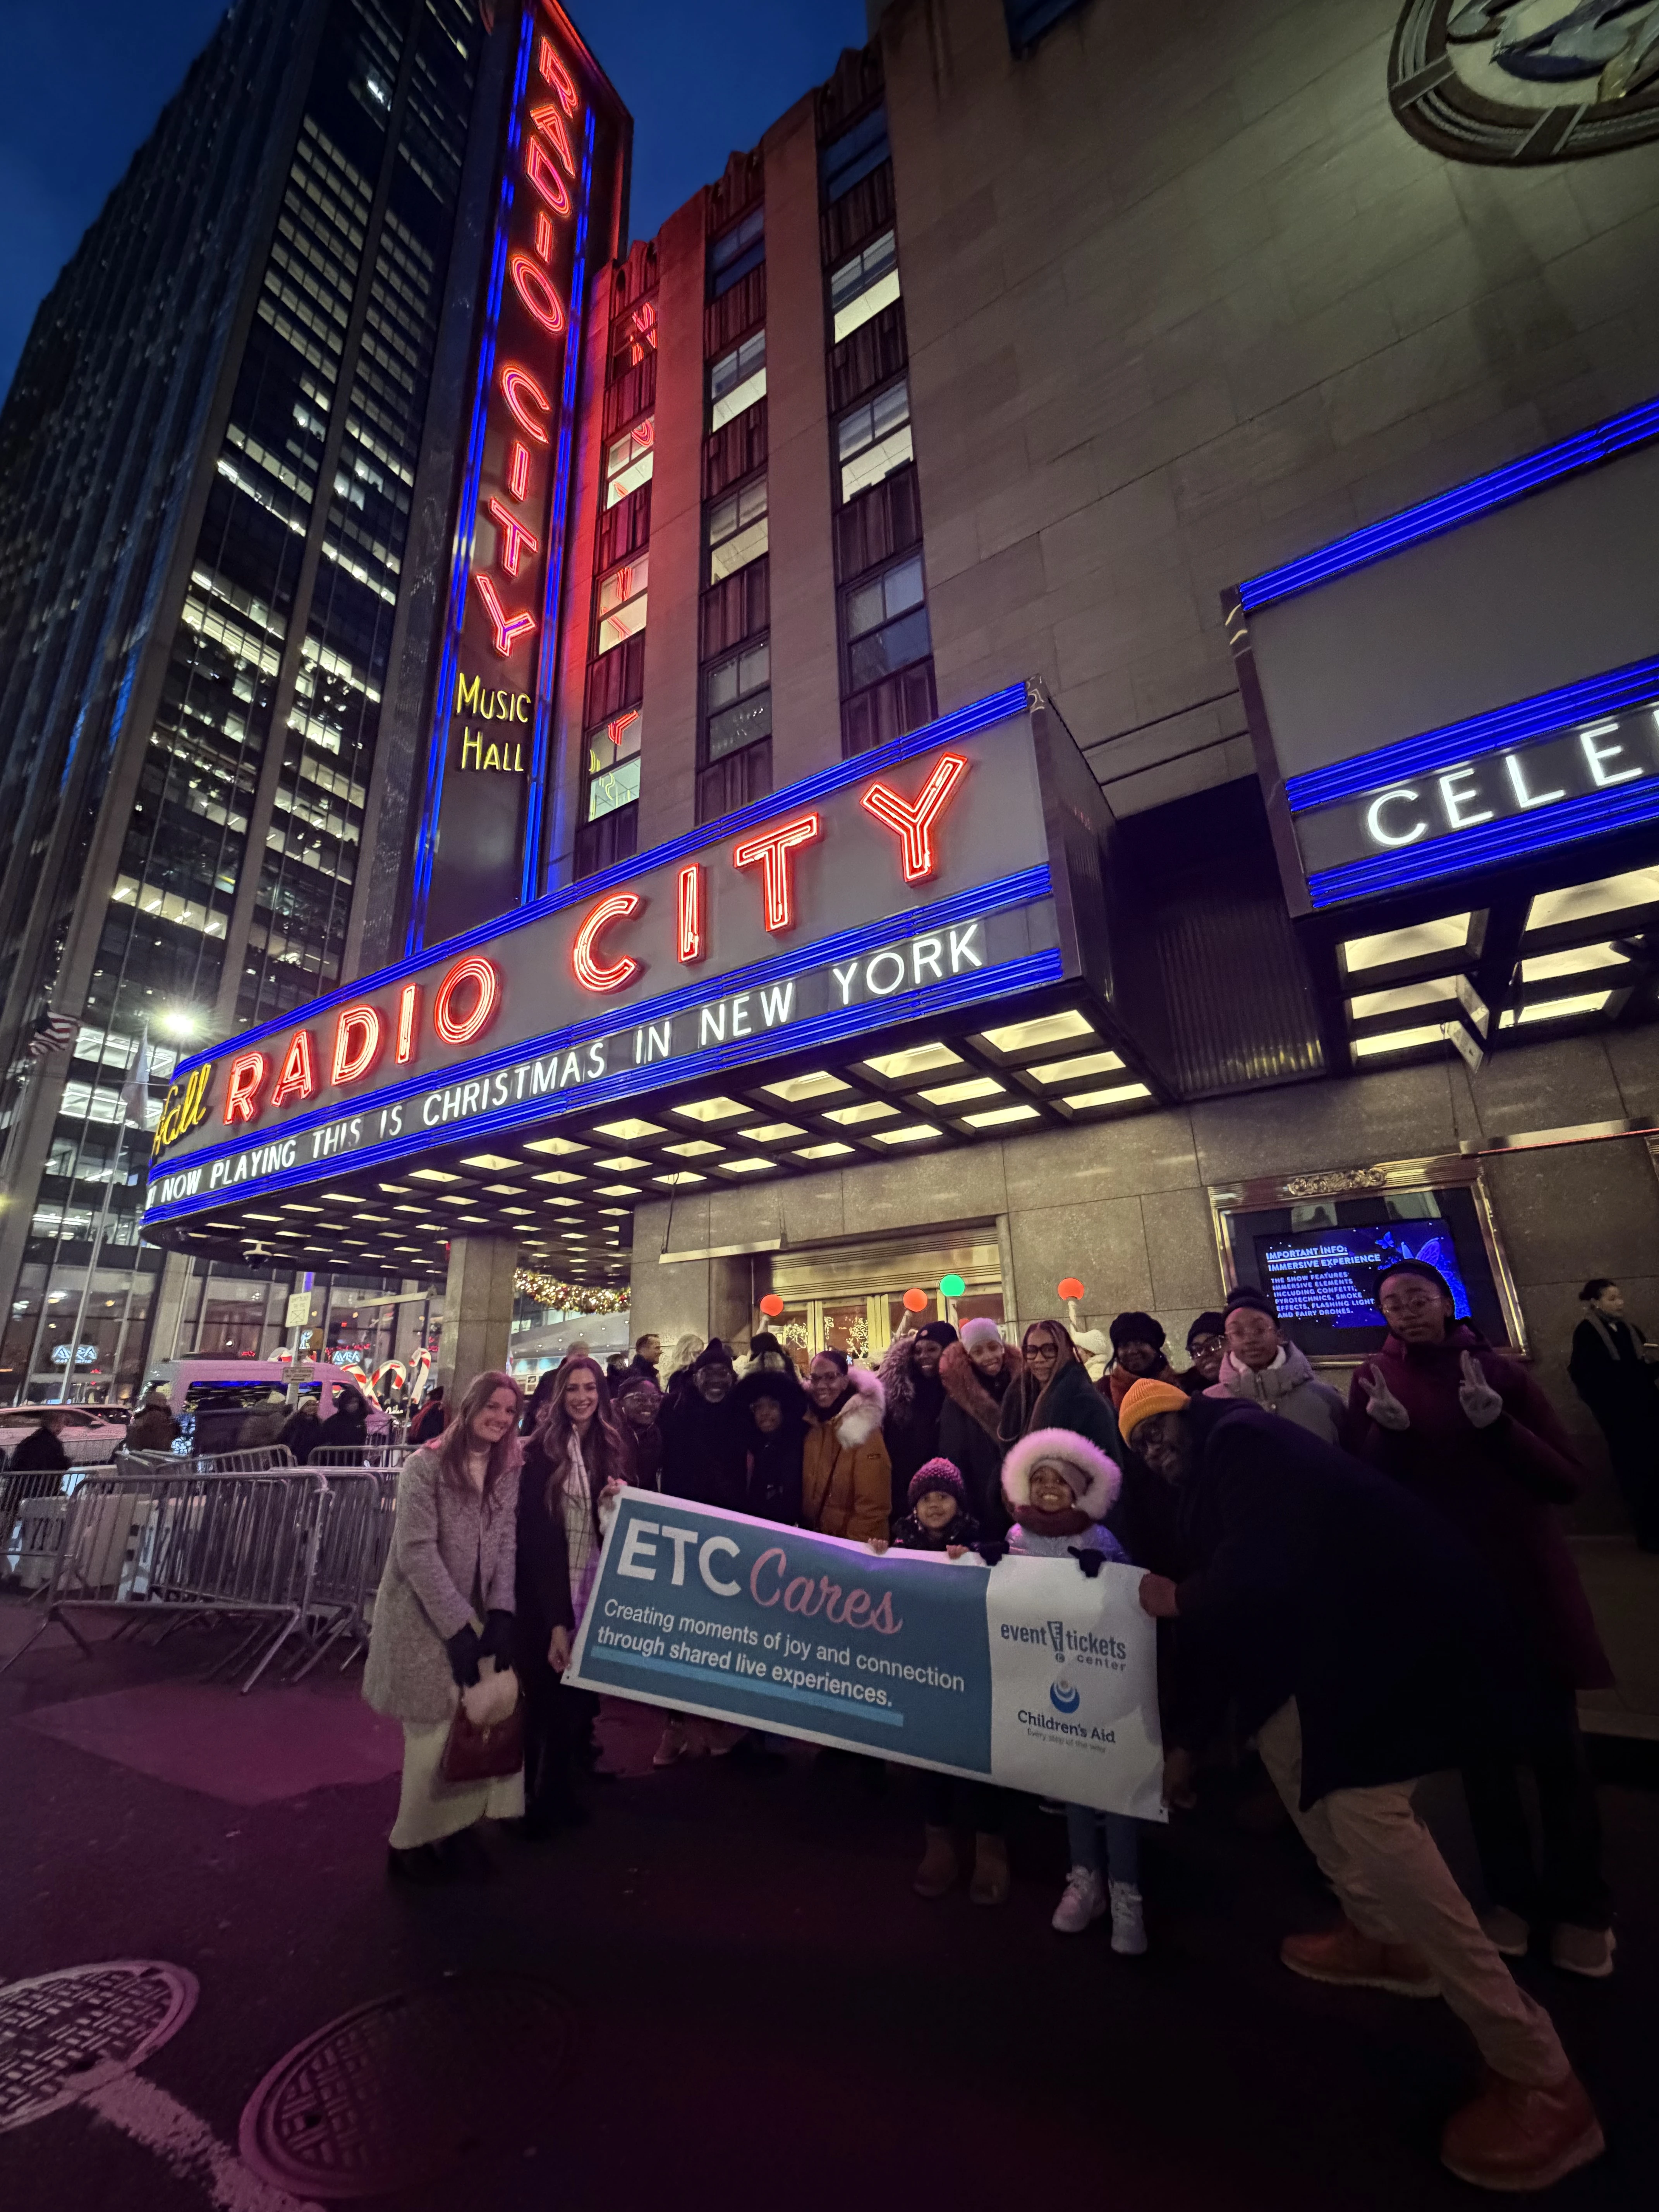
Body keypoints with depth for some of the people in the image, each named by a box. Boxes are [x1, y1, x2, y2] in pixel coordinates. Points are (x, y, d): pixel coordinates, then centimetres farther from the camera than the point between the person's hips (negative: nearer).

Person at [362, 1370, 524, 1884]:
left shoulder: (507, 1472, 3)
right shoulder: (425, 1465, -15)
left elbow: (506, 1543, 2)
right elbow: (417, 1551, -17)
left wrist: (500, 1613, -10)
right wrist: (457, 1627, -18)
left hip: (475, 1615, 5)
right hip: (423, 1619, -5)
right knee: (438, 1735, 0)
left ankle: (454, 1832, 25)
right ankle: (411, 1844, 24)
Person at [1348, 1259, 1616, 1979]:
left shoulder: (1501, 1372, -4)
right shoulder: (1374, 1380, -4)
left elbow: (1567, 1480, -8)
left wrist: (1497, 1422, -23)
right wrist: (1386, 1431, -24)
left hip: (1527, 1584, 0)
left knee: (1553, 1745, 5)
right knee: (1480, 1746, 13)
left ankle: (1579, 1906, 28)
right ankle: (1513, 1895, 32)